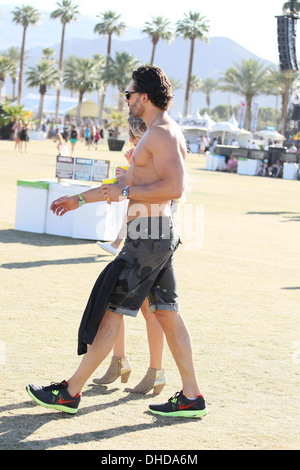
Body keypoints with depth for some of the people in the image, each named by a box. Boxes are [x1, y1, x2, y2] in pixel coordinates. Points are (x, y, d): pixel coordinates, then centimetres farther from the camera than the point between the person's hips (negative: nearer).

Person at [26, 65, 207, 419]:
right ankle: (191, 397, 11)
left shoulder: (162, 133, -14)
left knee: (111, 310, -5)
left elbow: (174, 187, -26)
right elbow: (129, 182, 27)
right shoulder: (158, 134, 19)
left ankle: (71, 392, 2)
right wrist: (79, 199, 29)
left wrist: (125, 192, -17)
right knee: (167, 313, 9)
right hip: (157, 234, 10)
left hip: (149, 235, -10)